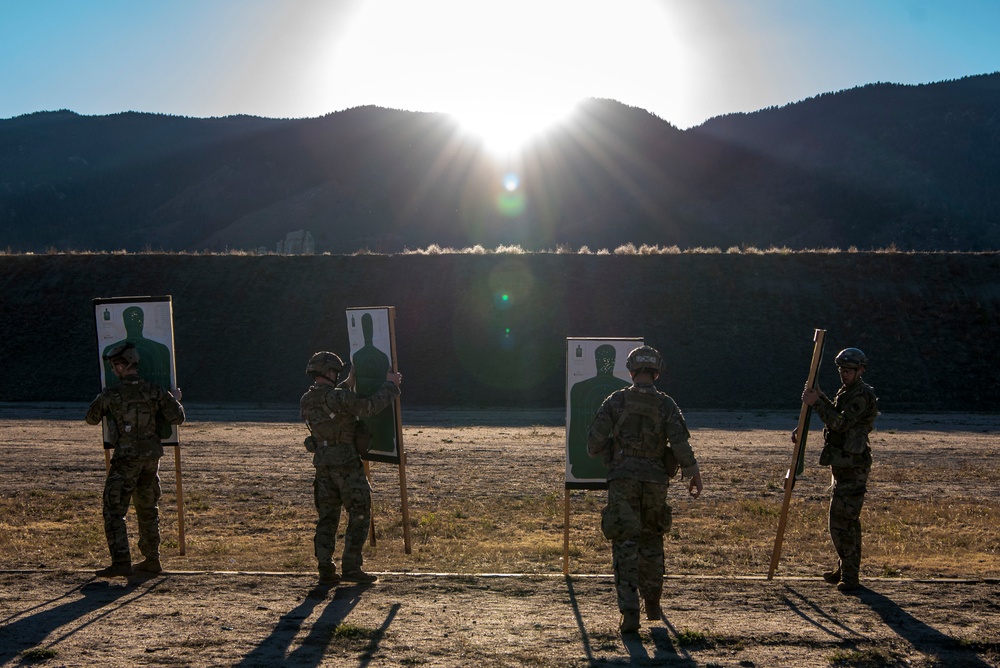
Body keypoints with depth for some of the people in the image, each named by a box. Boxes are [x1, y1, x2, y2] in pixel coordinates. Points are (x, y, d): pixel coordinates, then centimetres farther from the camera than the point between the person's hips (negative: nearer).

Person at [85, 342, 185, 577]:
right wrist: (176, 401, 17)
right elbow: (177, 418, -4)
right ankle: (151, 560, 22)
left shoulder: (111, 395, -9)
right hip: (151, 457, 5)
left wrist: (99, 400, 29)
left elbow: (91, 419, 9)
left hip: (126, 459, -5)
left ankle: (121, 562, -9)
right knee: (148, 510, 17)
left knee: (114, 511, -1)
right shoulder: (155, 391, -1)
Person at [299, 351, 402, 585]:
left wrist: (348, 383, 31)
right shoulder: (339, 397, -18)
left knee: (327, 518, 12)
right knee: (359, 515, 3)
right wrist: (391, 385, -9)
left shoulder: (306, 401, 6)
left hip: (323, 465, 7)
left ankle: (326, 570, 10)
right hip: (347, 464, -7)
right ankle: (351, 567, 0)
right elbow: (369, 406, -21)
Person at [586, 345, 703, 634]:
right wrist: (693, 474, 4)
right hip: (655, 482, 2)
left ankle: (630, 613, -7)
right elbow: (681, 444, -8)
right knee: (651, 540, 20)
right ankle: (652, 603, 30)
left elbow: (594, 443, -4)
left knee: (625, 546, 0)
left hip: (623, 480, -2)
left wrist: (609, 454, 17)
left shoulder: (615, 401, -2)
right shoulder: (666, 405, 0)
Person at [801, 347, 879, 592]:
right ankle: (844, 569, 28)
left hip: (852, 466, -10)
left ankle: (850, 576, -8)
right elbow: (836, 416, 21)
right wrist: (821, 397, 9)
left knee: (842, 519, -12)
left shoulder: (862, 395, -16)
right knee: (845, 519, 17)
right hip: (842, 464, 11)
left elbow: (841, 423, -23)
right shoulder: (846, 392, 16)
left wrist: (816, 403, -21)